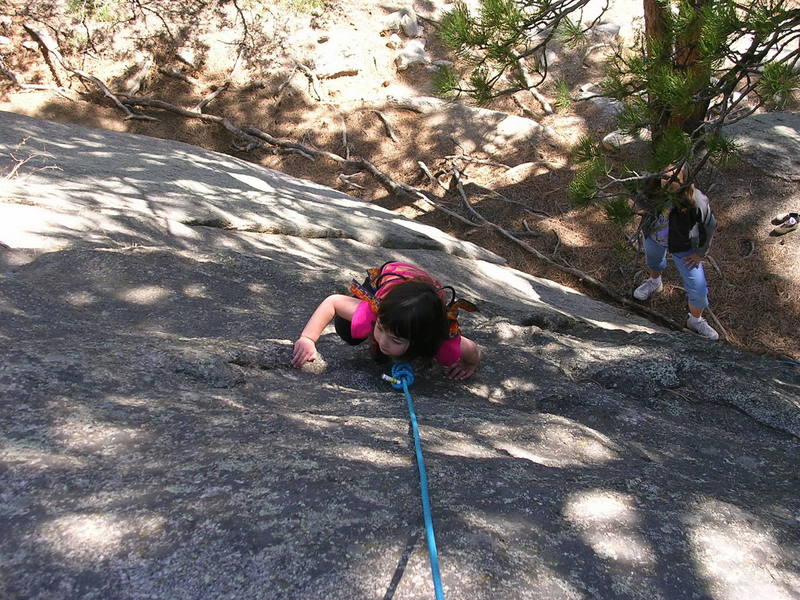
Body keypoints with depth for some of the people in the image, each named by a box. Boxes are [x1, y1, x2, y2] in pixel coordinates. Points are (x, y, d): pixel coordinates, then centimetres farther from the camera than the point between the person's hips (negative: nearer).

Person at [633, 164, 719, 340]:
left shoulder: (697, 201, -38)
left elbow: (709, 226, -19)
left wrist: (700, 253, -8)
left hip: (683, 246, -3)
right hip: (654, 237, 3)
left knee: (698, 287, 2)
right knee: (652, 259, 35)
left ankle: (696, 320, 32)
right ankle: (655, 282, 72)